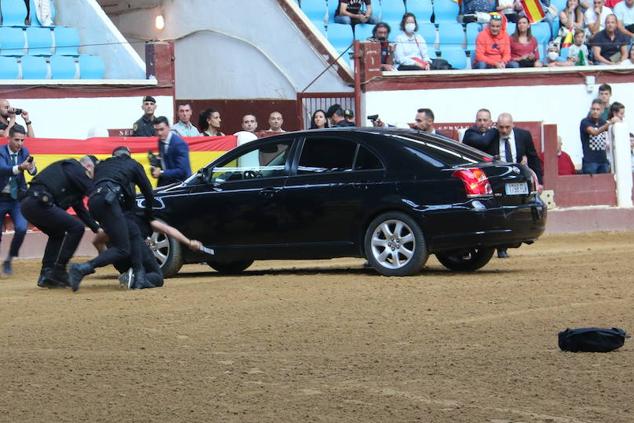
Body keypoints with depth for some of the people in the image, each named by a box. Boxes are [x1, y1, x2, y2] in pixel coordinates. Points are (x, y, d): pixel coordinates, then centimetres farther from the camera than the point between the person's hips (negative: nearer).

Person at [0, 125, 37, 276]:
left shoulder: (24, 152, -2)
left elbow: (33, 172, -14)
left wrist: (31, 167, -39)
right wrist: (20, 167, -52)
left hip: (18, 198, 2)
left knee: (21, 228, -16)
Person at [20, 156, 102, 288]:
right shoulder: (75, 168, 3)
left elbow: (80, 208, 34)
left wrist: (96, 228, 33)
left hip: (27, 204, 10)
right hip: (39, 203, -10)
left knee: (57, 233, 28)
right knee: (76, 228, -6)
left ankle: (46, 276, 23)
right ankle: (58, 271, -4)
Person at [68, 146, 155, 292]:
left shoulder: (102, 165, 34)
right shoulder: (133, 164, 23)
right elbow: (148, 192, 25)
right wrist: (148, 214, 42)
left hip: (93, 202, 6)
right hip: (108, 201, -6)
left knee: (133, 232, 17)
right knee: (122, 249, -7)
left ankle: (139, 277, 6)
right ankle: (82, 269, -22)